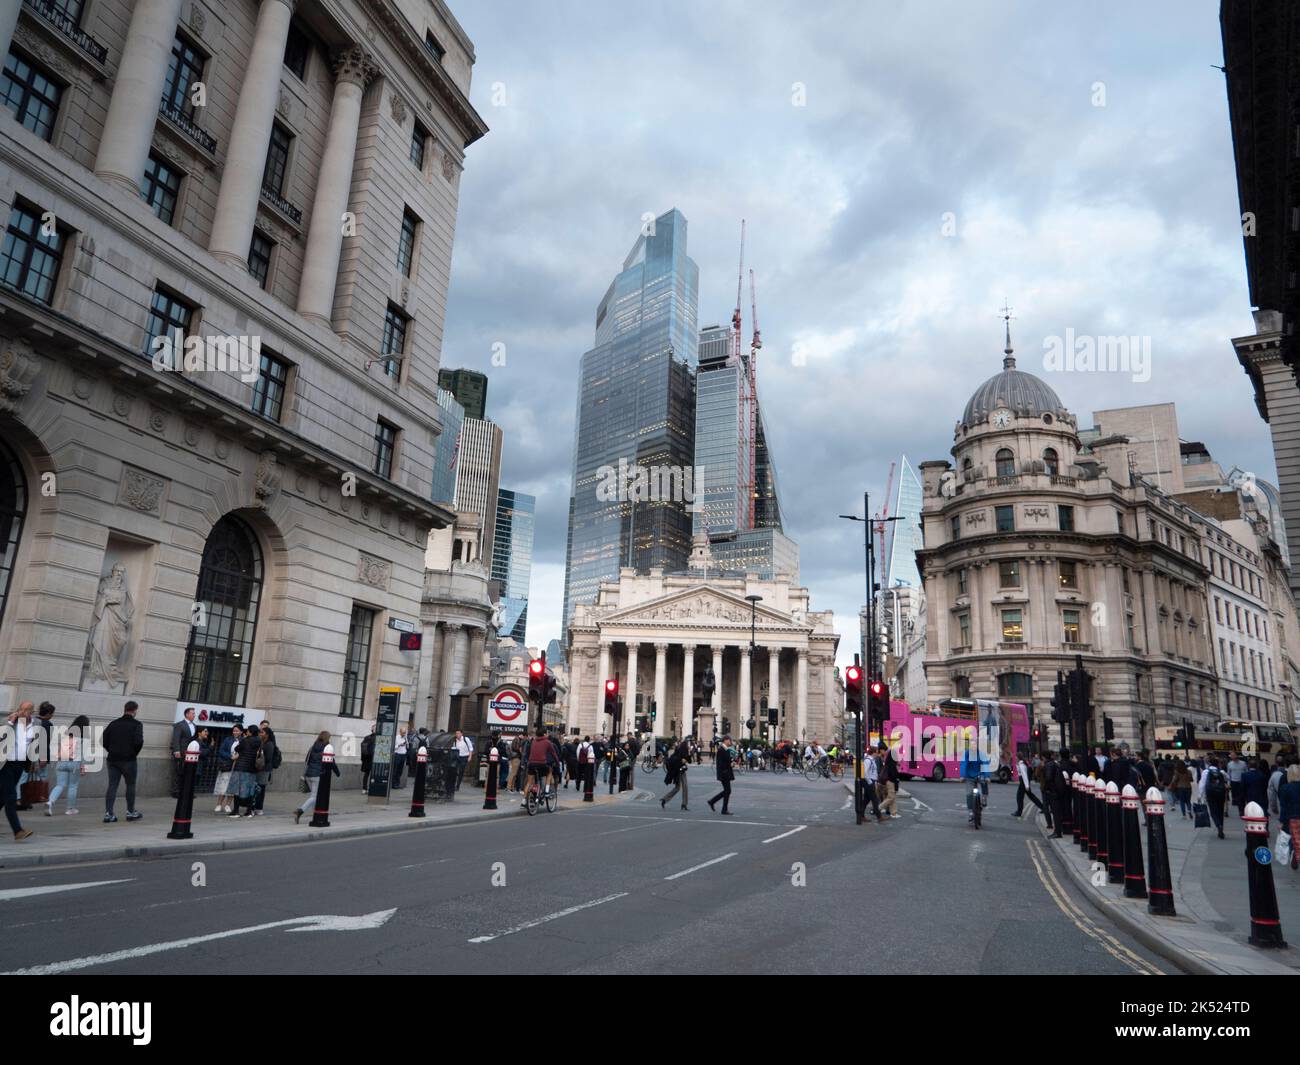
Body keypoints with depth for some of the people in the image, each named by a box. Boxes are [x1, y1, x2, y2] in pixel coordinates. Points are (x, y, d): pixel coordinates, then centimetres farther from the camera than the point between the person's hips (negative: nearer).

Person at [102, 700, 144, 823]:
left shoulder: (113, 724, 7)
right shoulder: (136, 724, -8)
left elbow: (103, 740, 4)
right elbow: (138, 741, -19)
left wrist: (111, 751, 13)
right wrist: (135, 753, -1)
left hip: (113, 759, 4)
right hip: (128, 760, -4)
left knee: (112, 786, 7)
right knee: (131, 785, 10)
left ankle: (108, 813, 2)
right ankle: (131, 812, 18)